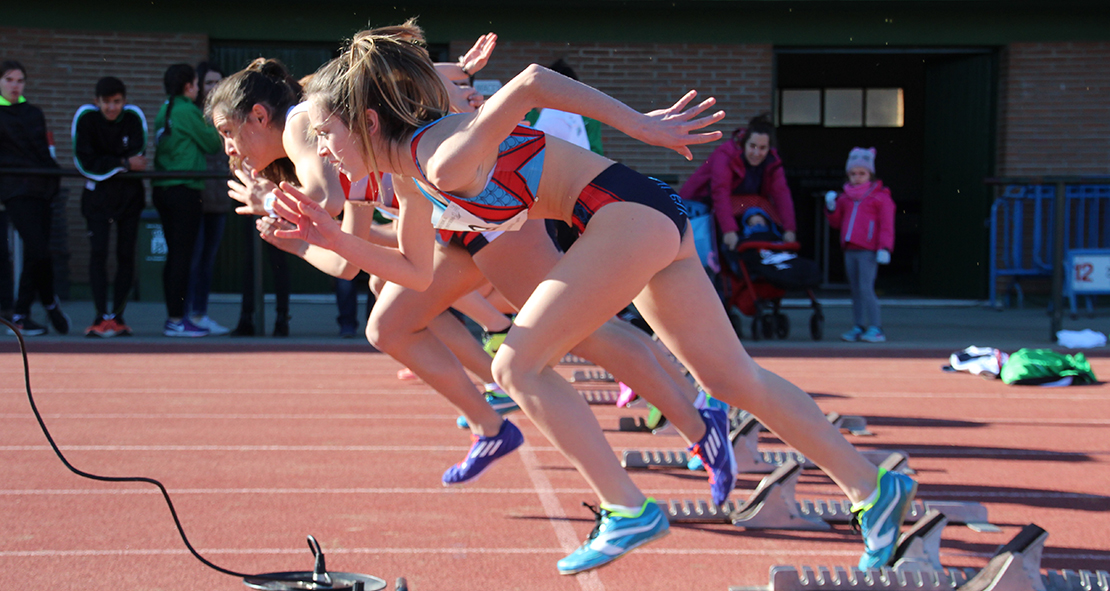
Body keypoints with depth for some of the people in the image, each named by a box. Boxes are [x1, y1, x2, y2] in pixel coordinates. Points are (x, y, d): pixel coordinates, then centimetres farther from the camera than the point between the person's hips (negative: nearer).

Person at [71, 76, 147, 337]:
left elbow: (137, 158, -12)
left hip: (129, 193, 1)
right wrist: (123, 163, -16)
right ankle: (101, 317, -11)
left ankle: (117, 315, 10)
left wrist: (105, 164, -15)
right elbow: (86, 163, -15)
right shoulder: (85, 117, -11)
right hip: (97, 192, -1)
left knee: (126, 254, 2)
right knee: (98, 252, -11)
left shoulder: (134, 117, -8)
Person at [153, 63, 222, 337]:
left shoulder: (164, 111, 13)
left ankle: (173, 316, 14)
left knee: (174, 253, 11)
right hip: (185, 190, -8)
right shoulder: (188, 111, -10)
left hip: (162, 188, 8)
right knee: (182, 254, -6)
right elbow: (212, 144, -6)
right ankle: (176, 320, -6)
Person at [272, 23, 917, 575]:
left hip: (629, 213, -10)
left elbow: (531, 82, -30)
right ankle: (872, 485, 18)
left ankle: (628, 511, -1)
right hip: (649, 223, 10)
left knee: (519, 366, -6)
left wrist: (638, 125, -24)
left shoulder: (445, 159, -18)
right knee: (731, 378, 13)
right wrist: (333, 238, 9)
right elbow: (418, 272, 20)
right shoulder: (411, 176, 10)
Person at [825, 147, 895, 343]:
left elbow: (887, 225, -5)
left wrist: (884, 248, -14)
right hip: (850, 250, 6)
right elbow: (836, 223, 20)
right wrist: (831, 208, 3)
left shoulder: (880, 197, -1)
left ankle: (876, 328, -11)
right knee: (855, 290, 8)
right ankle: (858, 327, 14)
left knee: (866, 288, -13)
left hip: (868, 251, -6)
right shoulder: (845, 197, 16)